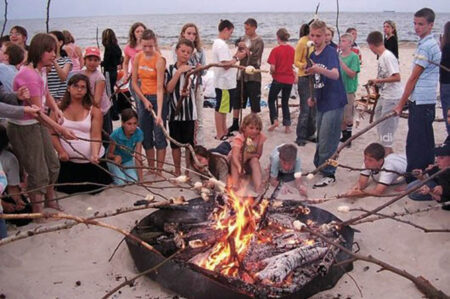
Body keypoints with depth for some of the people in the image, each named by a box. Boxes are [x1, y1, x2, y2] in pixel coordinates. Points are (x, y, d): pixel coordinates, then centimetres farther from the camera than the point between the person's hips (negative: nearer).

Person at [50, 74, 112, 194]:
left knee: (94, 189, 13)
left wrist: (95, 154, -29)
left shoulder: (94, 111, -6)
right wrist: (61, 151, -14)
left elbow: (96, 136, -13)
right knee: (66, 189, 15)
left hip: (92, 159, -1)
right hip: (67, 160, 1)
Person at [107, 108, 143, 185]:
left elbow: (138, 156, -22)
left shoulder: (139, 133, -23)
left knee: (134, 181, -17)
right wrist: (117, 157, -40)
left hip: (128, 160, 3)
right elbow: (109, 154, -16)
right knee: (121, 182, -21)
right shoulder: (116, 134, -29)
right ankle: (111, 174, 10)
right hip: (114, 160, -3)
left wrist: (141, 178, -25)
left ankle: (124, 171, 14)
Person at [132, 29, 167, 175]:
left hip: (157, 98, -5)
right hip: (143, 98, 5)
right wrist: (144, 100, -6)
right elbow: (134, 82, 6)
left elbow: (159, 88, -23)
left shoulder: (159, 60, -17)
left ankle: (159, 170, 11)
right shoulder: (137, 58, -1)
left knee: (159, 135, 0)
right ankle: (151, 168, 24)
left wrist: (159, 113, -30)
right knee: (146, 136, 11)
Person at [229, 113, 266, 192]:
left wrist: (247, 155, -30)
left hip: (249, 164, 2)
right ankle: (235, 182, -42)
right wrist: (239, 167, -64)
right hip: (237, 163, -2)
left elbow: (258, 155, -11)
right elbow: (234, 156, -43)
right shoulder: (239, 138, -28)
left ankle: (258, 186, -42)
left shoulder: (260, 137, -17)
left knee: (255, 160, -29)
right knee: (235, 157, -33)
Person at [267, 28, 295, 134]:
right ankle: (287, 125, 8)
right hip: (289, 79, 4)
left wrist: (272, 72, 3)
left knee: (271, 100, 14)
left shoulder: (276, 50, -13)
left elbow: (272, 68, -16)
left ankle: (275, 120, -2)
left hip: (278, 79, -4)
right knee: (285, 102, 14)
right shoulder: (292, 50, 1)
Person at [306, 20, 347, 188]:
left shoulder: (331, 52, -13)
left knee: (327, 140, -7)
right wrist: (312, 97, 8)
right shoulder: (312, 55, 9)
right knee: (321, 139, 18)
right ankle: (319, 167, 33)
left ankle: (329, 175, 3)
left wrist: (318, 69, -50)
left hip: (334, 103, -8)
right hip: (321, 103, 8)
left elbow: (335, 75, -32)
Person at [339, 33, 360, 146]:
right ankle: (344, 136, 24)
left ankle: (349, 138, 13)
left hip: (348, 90, -6)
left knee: (348, 117, 1)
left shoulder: (354, 57, -8)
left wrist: (341, 63, -21)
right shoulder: (338, 56, 9)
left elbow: (352, 74, -16)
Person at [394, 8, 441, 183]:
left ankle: (412, 183, 2)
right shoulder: (430, 44, 17)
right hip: (425, 101, 10)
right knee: (425, 142, 16)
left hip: (421, 102, -10)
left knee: (415, 144, -5)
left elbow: (414, 77, -14)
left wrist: (401, 104, -9)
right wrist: (406, 102, 21)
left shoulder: (426, 46, -15)